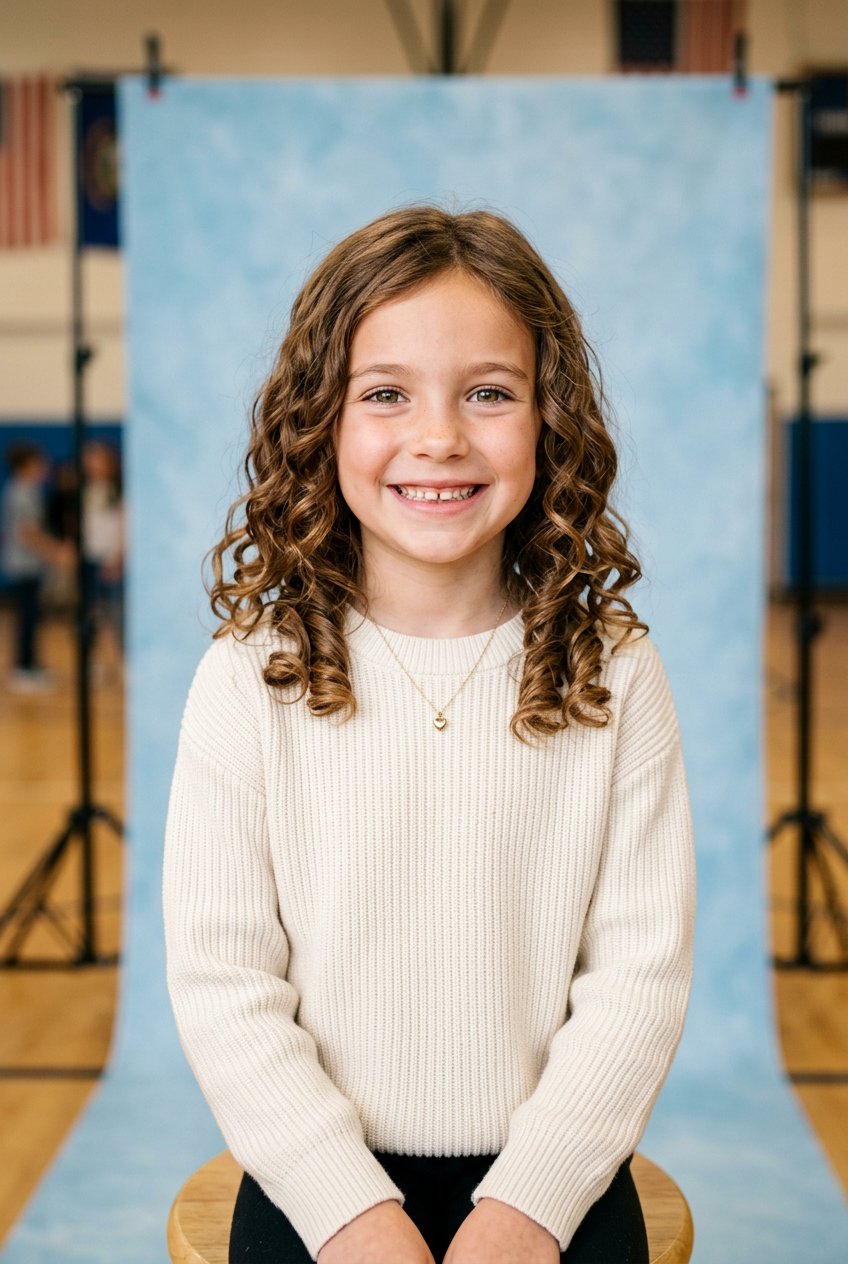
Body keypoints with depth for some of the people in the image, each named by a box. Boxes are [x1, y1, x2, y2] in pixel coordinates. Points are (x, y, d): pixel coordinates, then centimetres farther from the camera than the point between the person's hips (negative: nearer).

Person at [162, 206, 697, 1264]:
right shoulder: (249, 682, -6)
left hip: (553, 1178, 1)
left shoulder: (613, 678, -3)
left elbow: (641, 973, -4)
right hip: (318, 1179, 0)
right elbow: (222, 988, -7)